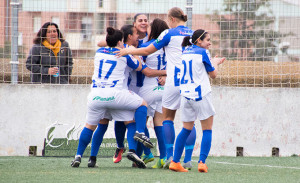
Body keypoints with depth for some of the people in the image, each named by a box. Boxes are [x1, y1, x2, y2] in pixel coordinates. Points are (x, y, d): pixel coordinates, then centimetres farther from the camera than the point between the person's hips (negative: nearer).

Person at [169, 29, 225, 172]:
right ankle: (202, 162, -10)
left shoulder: (184, 52, 13)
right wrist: (215, 63, 21)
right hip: (201, 94, -6)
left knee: (186, 129, 15)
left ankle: (175, 162, 8)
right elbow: (213, 74, 4)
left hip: (185, 95, 6)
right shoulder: (203, 52, -5)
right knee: (207, 130, 1)